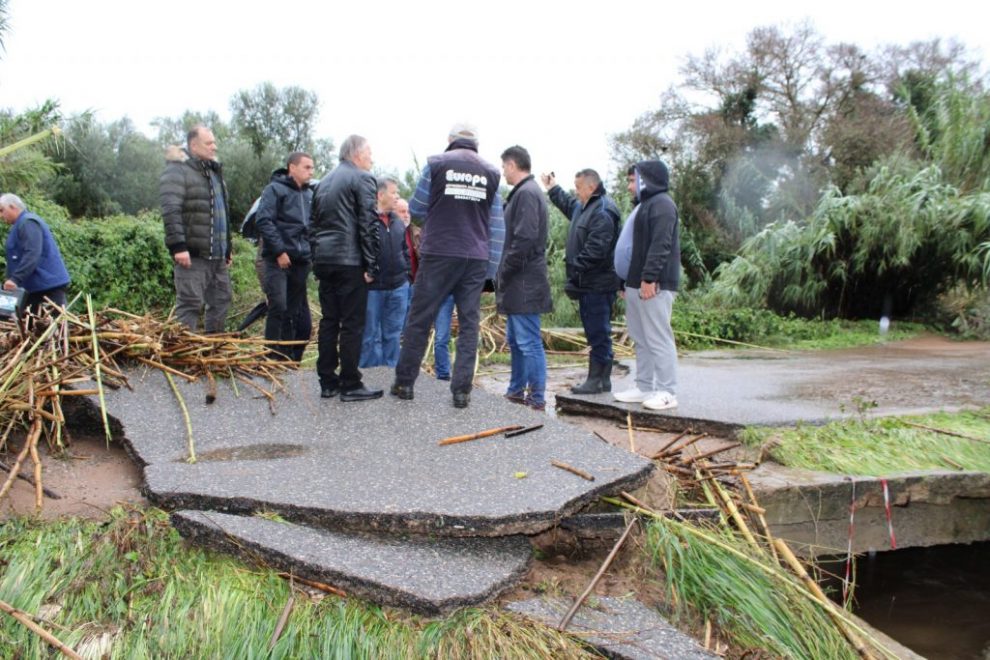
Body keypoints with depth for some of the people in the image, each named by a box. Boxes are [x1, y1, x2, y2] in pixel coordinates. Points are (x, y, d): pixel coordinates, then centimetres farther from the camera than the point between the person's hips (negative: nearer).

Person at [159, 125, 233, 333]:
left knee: (220, 302, 13)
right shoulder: (177, 170, -7)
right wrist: (178, 245, -25)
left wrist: (228, 246, 24)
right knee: (190, 304, -7)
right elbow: (170, 210, -18)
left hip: (218, 255, 9)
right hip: (193, 254, -9)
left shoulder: (214, 172, 20)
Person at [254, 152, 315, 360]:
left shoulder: (309, 194, 16)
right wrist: (279, 251, -15)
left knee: (295, 310, 8)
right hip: (278, 259, -6)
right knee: (279, 306, -11)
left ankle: (290, 356, 15)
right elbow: (263, 221, -11)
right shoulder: (275, 189, -2)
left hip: (301, 260, 6)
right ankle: (273, 356, -3)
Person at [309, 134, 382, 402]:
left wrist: (317, 259, 20)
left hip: (324, 260, 8)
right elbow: (368, 224, -12)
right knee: (352, 323, -3)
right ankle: (350, 385, 0)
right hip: (350, 261, -7)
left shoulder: (325, 182, 21)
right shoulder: (362, 178, -4)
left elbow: (314, 224, 21)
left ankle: (327, 382, 13)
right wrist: (371, 266, -10)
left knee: (329, 321, 10)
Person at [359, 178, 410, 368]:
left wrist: (405, 273, 13)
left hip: (398, 287, 6)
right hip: (372, 287, -6)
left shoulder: (398, 222, 13)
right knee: (371, 336, 2)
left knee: (393, 335, 12)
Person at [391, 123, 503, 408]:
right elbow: (497, 226, 8)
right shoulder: (491, 173, 8)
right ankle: (462, 390, 3)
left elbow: (416, 208, 8)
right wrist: (491, 268, 12)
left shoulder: (436, 164, 1)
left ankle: (404, 382, 13)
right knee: (469, 323, 5)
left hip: (438, 254, -2)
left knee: (419, 319, 7)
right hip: (476, 259, 2)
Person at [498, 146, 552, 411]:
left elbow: (525, 239, -21)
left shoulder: (526, 193, -13)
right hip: (519, 282, 10)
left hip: (524, 282, -10)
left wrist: (504, 273, -13)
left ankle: (537, 400, 1)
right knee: (515, 340, 17)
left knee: (529, 342, -5)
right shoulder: (524, 191, 17)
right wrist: (505, 277, 14)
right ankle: (516, 391, 27)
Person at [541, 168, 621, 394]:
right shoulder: (583, 207, 17)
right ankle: (601, 379, 22)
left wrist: (575, 267, -20)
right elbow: (568, 204, 43)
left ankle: (597, 380, 3)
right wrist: (552, 188, 49)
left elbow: (596, 250, -24)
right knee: (596, 333, 14)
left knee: (598, 333, -4)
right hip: (587, 283, 10)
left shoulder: (603, 212, -16)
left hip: (598, 285, -10)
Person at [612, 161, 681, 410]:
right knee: (641, 339, 13)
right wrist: (628, 283, 22)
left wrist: (649, 277, -26)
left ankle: (666, 392, -2)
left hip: (653, 285, -10)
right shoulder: (645, 205, 23)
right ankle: (644, 388, 20)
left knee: (658, 338, -7)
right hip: (637, 284, 10)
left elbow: (660, 245, -21)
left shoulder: (661, 204, -9)